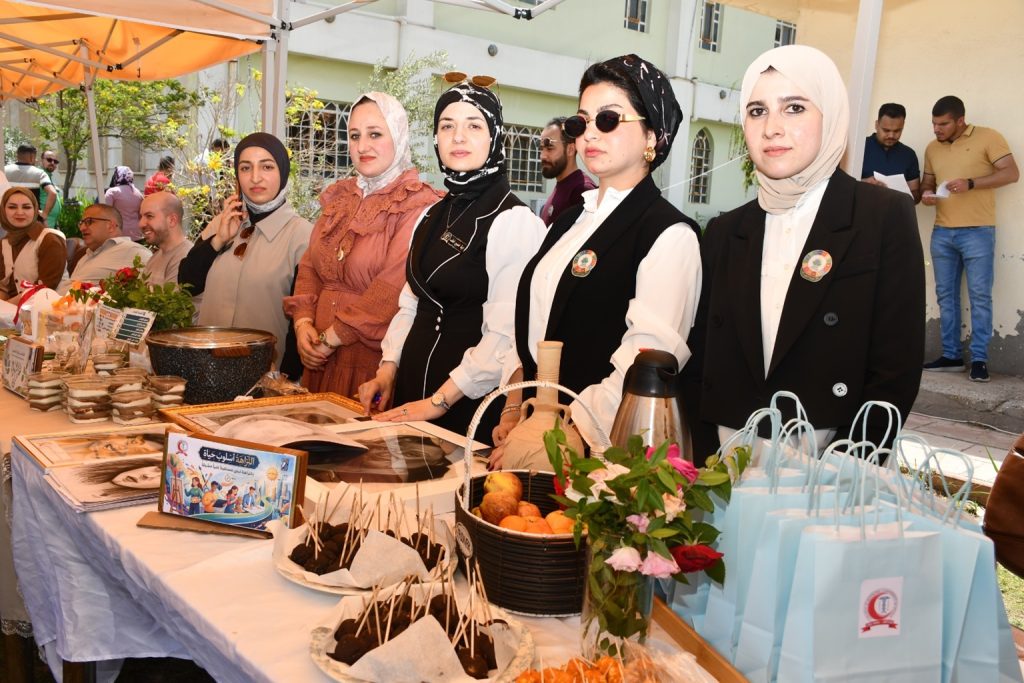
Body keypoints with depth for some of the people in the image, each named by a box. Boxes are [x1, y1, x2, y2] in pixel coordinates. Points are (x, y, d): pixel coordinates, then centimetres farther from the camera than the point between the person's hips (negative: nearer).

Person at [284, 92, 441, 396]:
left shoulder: (418, 205, -11)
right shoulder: (339, 197, 12)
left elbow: (392, 289, -19)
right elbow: (310, 266, 12)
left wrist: (332, 338, -15)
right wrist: (303, 322, -4)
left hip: (375, 360, -6)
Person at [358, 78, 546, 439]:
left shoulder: (514, 221, -14)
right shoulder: (432, 218, 11)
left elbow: (506, 335, -20)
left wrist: (439, 402, -17)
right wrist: (388, 368, 2)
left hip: (473, 406, -7)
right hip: (413, 385, 7)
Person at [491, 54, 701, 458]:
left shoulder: (669, 235, -13)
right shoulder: (570, 221, 11)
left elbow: (642, 368, -21)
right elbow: (532, 328, 11)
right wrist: (512, 412, 1)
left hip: (599, 451, -6)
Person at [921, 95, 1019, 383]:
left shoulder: (988, 137, -3)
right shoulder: (932, 148, 13)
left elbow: (1011, 173, -9)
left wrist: (971, 183, -20)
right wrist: (926, 193, -3)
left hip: (977, 231, -6)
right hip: (941, 232, 6)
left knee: (980, 295, -4)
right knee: (946, 295, 7)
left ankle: (979, 359, 0)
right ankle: (951, 355, 14)